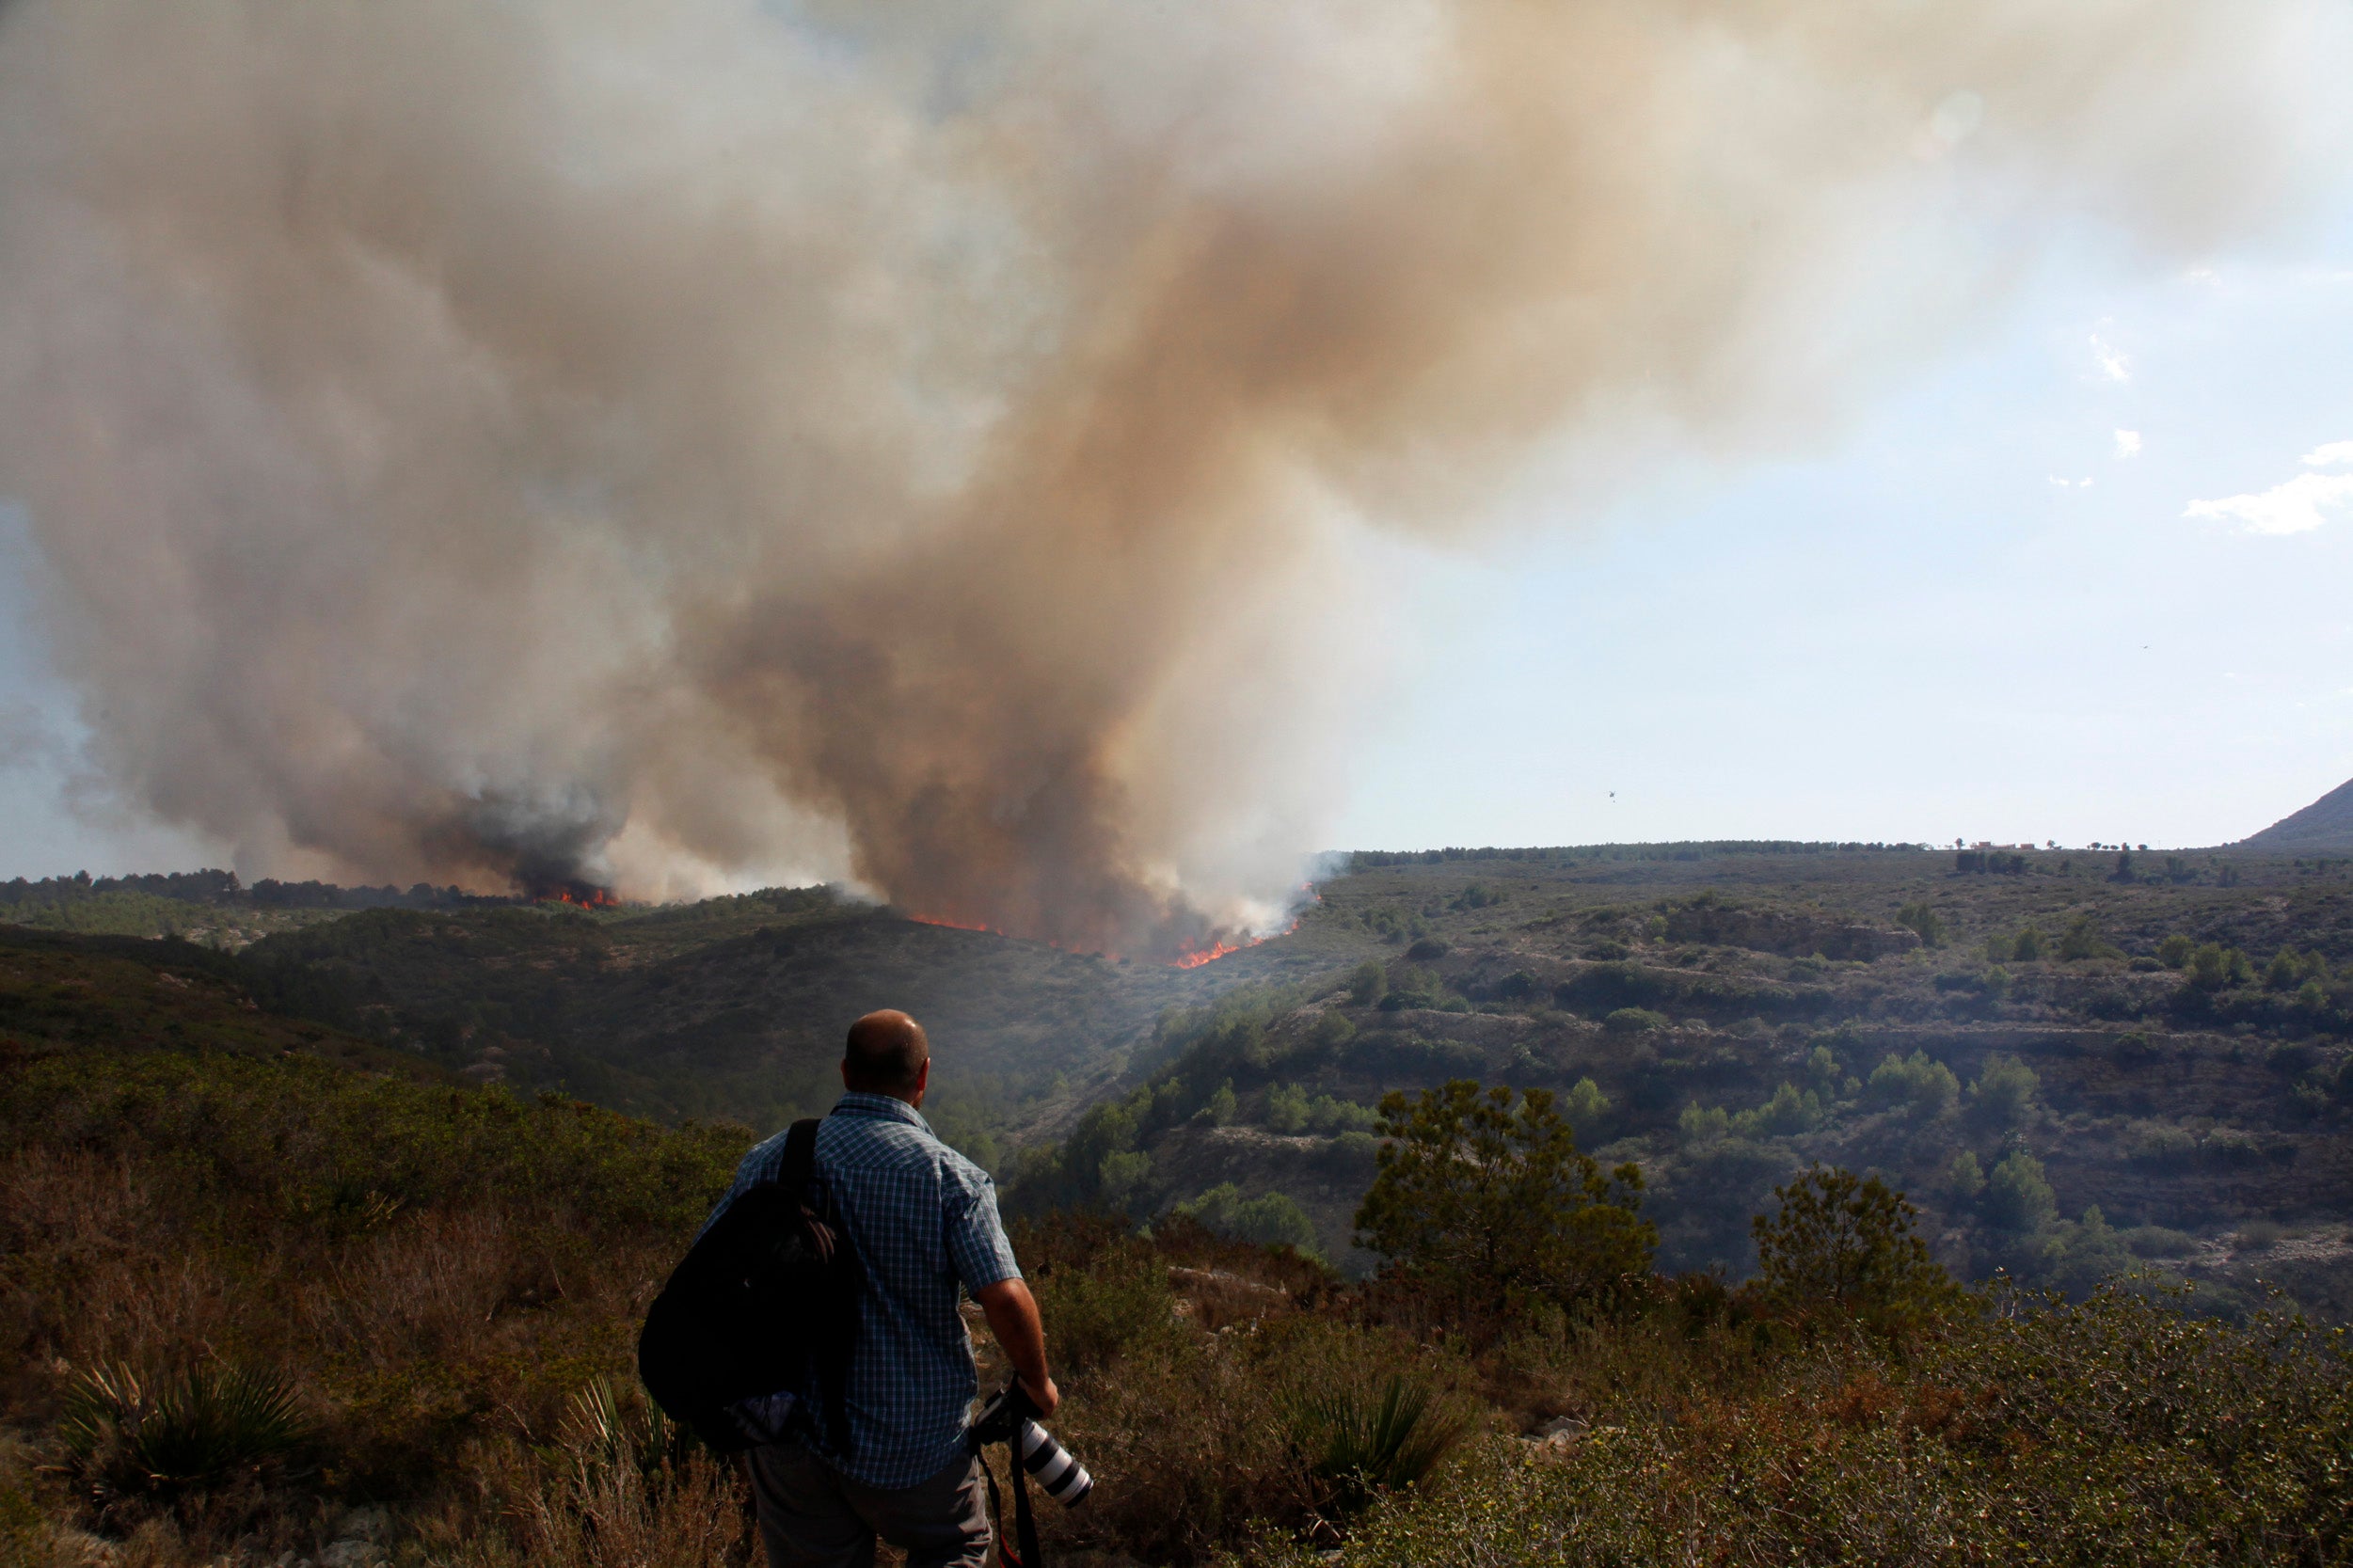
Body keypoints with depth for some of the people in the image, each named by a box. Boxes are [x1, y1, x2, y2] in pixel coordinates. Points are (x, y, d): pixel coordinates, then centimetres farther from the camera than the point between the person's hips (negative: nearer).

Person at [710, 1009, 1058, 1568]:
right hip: (912, 1441, -2)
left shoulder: (770, 1159, -3)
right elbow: (1006, 1298, -20)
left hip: (785, 1437, 2)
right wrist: (1037, 1382, -1)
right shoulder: (950, 1175, -12)